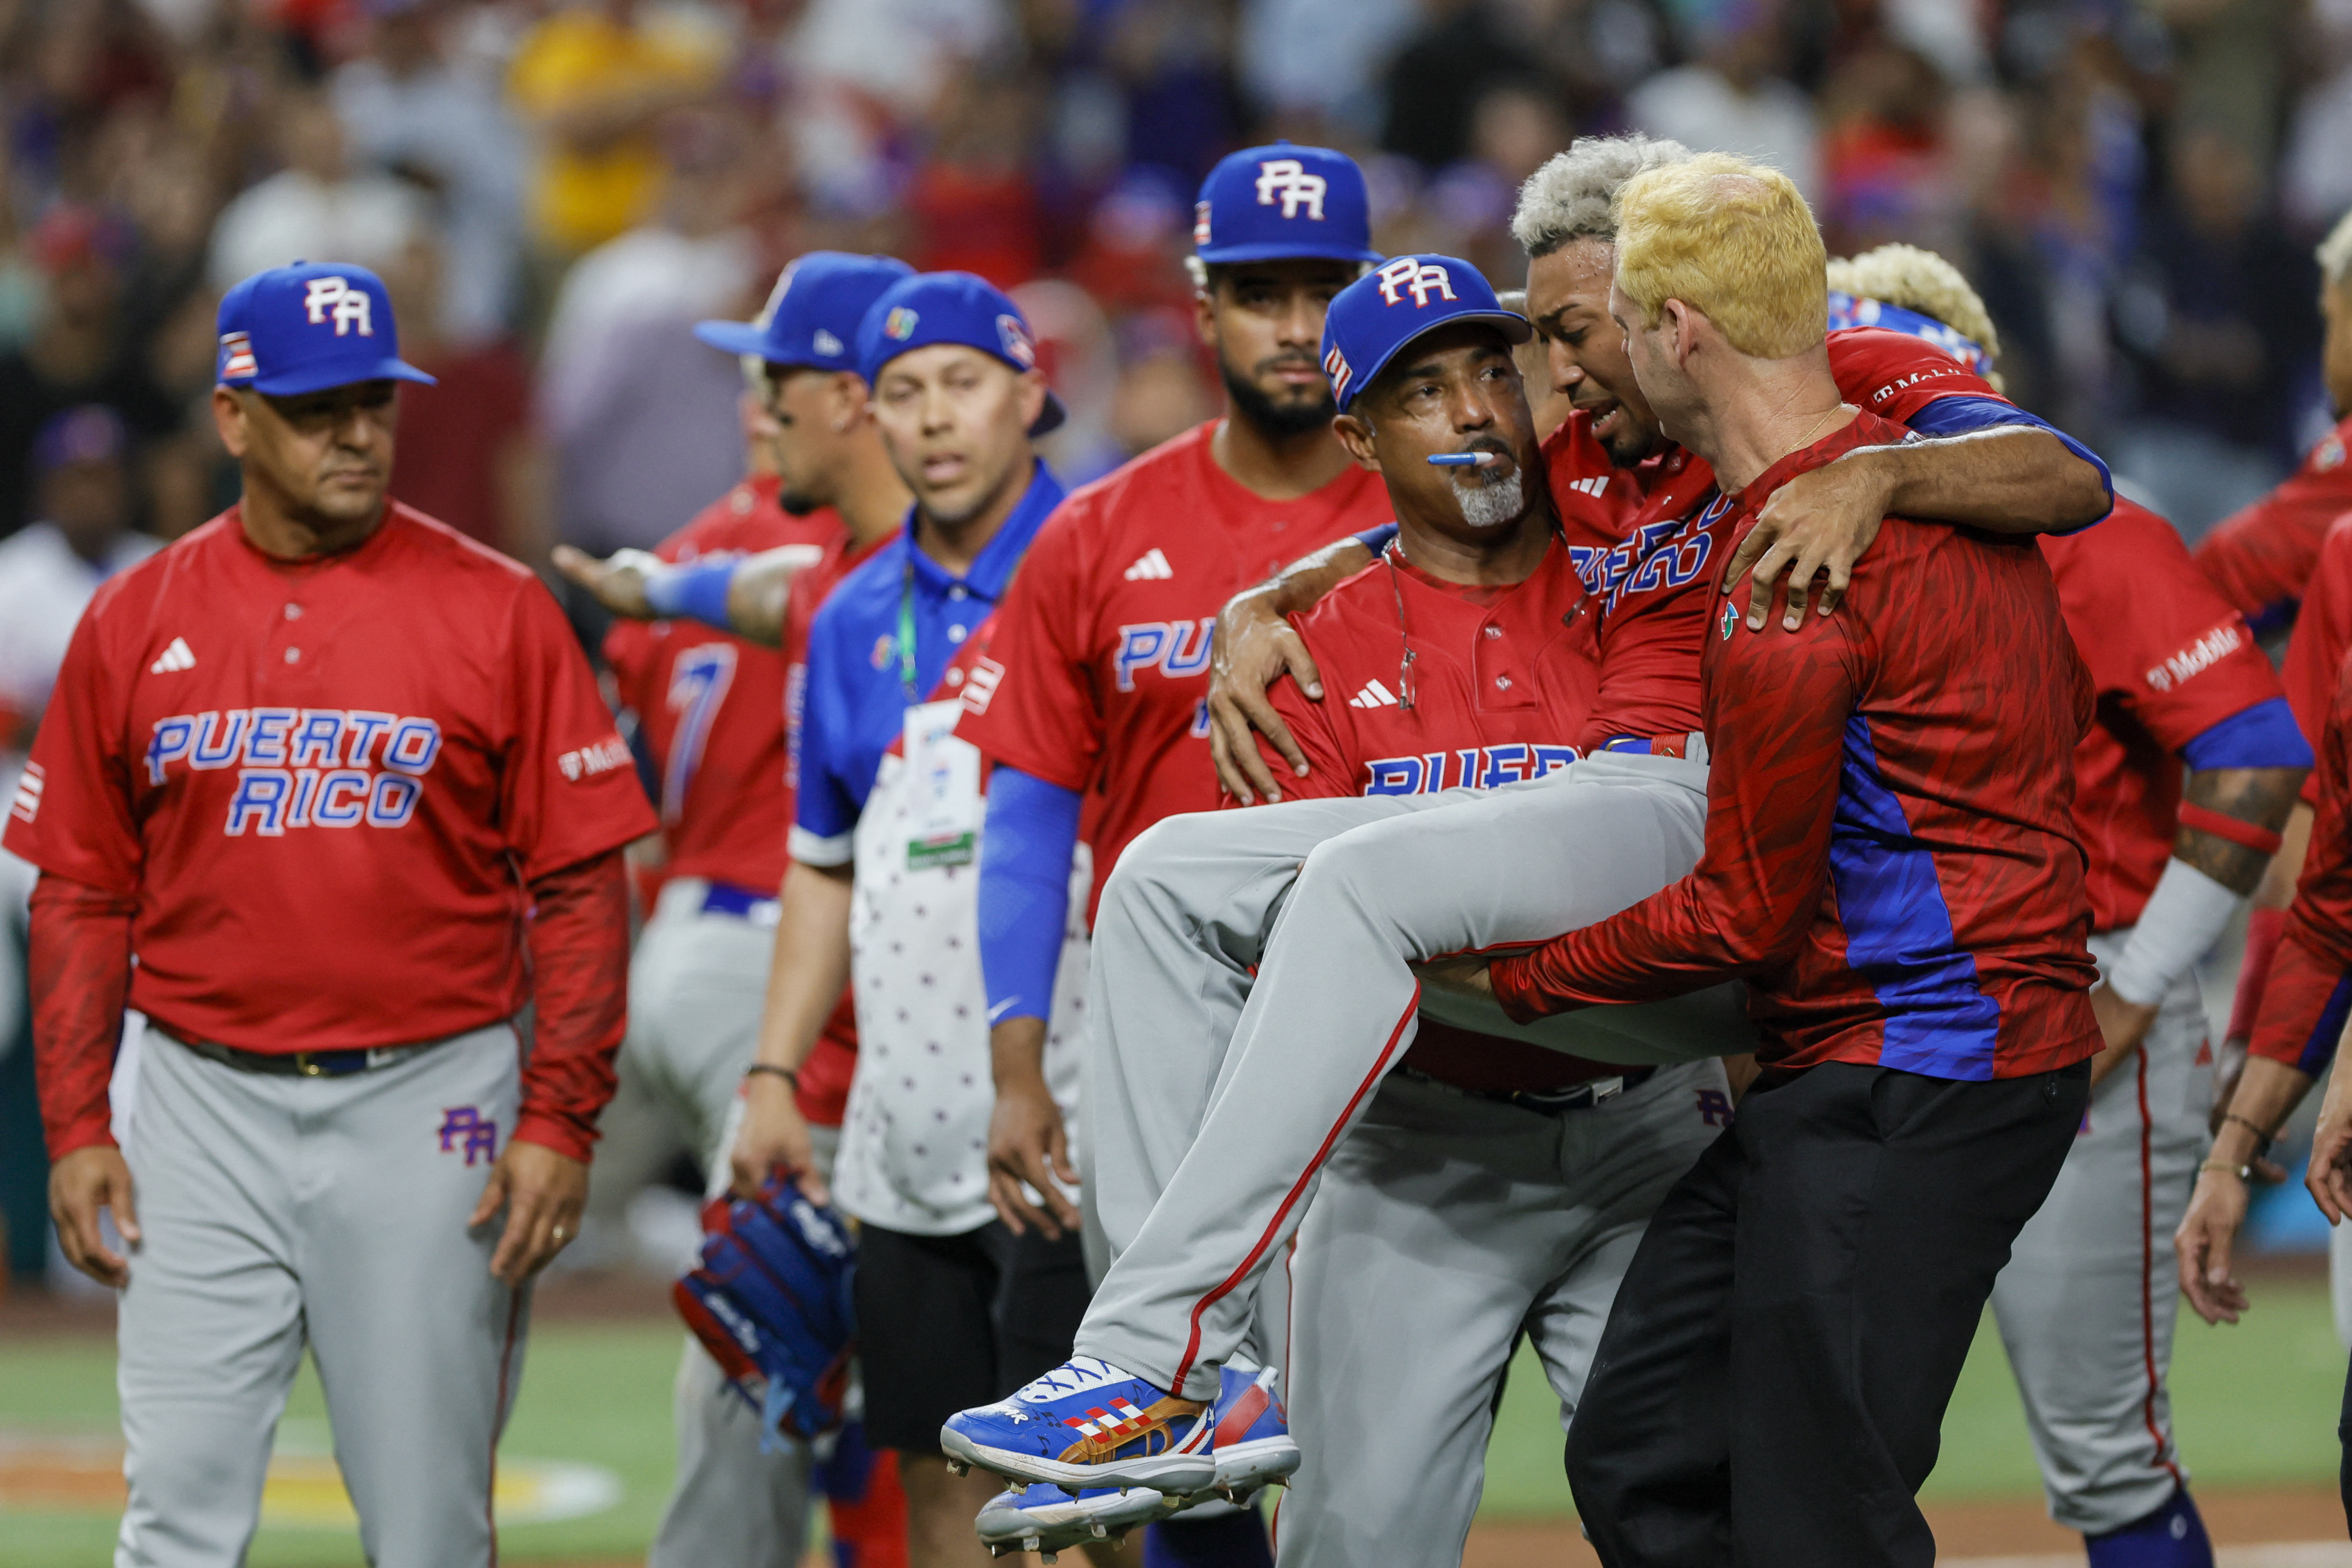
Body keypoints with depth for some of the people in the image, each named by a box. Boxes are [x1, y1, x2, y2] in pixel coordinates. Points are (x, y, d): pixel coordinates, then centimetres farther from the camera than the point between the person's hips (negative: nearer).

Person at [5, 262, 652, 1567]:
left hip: (425, 1110, -2)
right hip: (203, 1109, 2)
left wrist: (560, 1122, -8)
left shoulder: (494, 612, -1)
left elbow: (580, 883, -2)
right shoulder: (135, 623, 6)